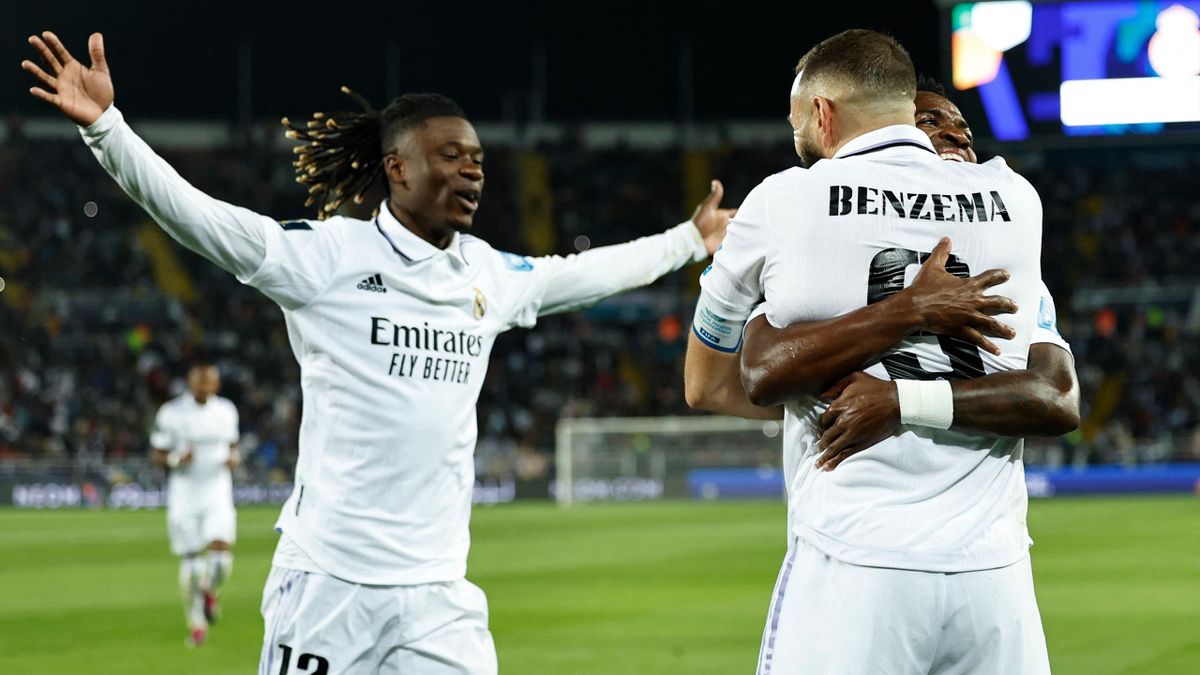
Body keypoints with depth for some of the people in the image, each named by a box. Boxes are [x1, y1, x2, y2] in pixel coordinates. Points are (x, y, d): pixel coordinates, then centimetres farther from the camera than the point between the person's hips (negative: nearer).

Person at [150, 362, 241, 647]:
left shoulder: (226, 411, 5)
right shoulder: (171, 413, -5)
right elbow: (157, 455, 1)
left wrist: (234, 458, -2)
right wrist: (176, 459, -20)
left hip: (217, 492, 2)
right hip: (184, 494, -2)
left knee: (221, 554, -16)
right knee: (191, 564, 0)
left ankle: (210, 592, 18)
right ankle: (196, 623, 18)